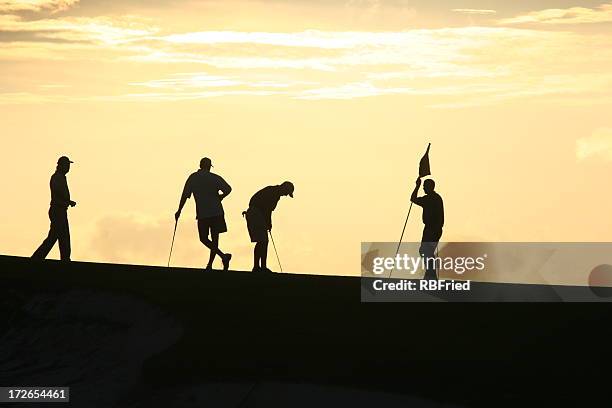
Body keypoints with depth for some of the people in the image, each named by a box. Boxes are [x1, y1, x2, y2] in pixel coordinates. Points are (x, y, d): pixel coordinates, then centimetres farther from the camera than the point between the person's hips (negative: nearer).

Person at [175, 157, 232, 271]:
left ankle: (223, 256, -11)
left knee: (204, 238, 7)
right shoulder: (215, 177, 4)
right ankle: (210, 265, 11)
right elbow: (228, 189, -9)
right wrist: (220, 197, 10)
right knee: (214, 239, 9)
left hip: (202, 214, -1)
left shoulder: (193, 178, 4)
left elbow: (185, 195, 1)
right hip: (216, 212, 1)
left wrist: (179, 211, 9)